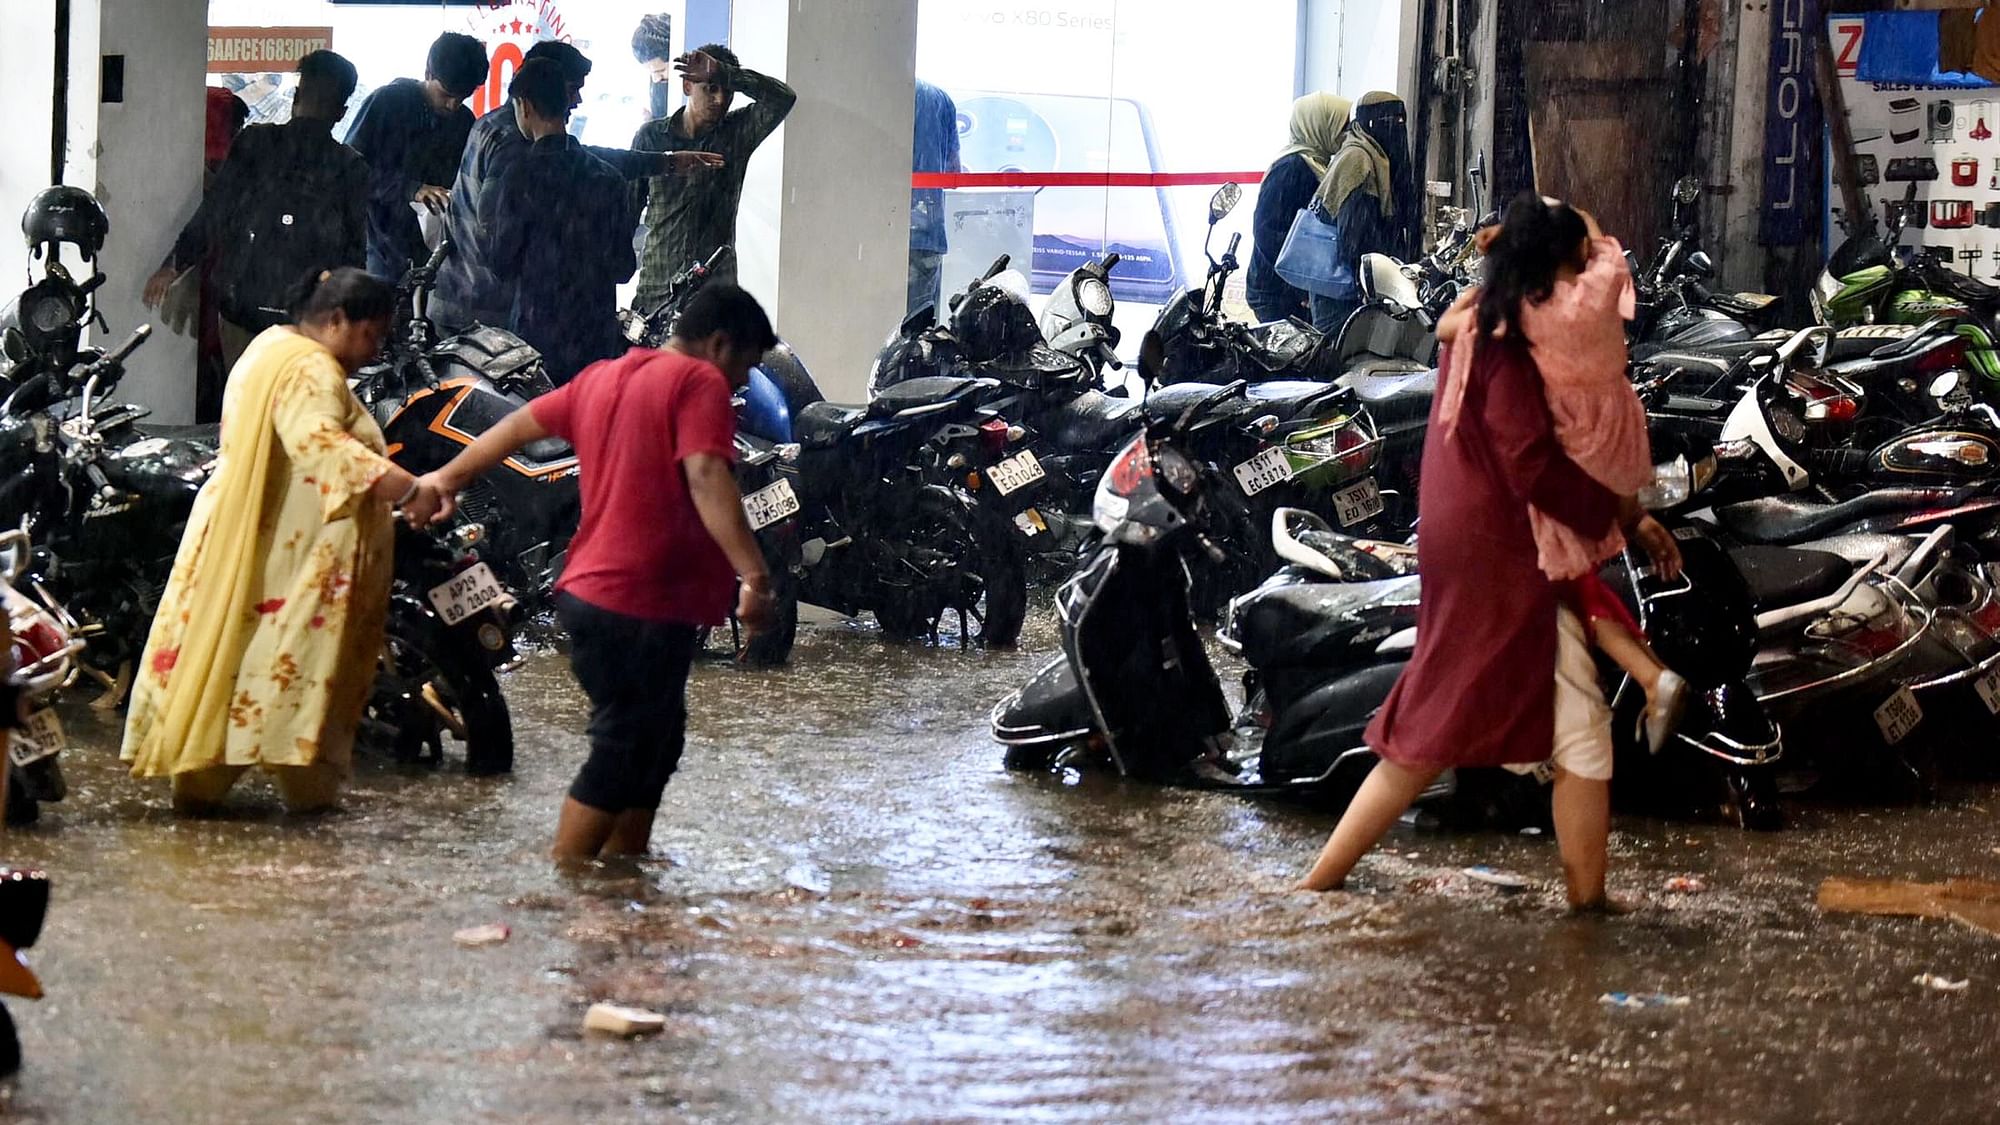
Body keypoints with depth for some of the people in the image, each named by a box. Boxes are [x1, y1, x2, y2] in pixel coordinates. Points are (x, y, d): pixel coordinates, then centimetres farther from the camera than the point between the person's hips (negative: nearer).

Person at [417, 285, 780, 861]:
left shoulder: (602, 377, 15)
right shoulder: (699, 382, -11)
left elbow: (521, 424, 26)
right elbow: (706, 478, -25)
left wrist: (448, 477, 38)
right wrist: (754, 575, -32)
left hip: (591, 592, 9)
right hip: (644, 604, -9)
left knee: (654, 744, 19)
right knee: (622, 755, -4)